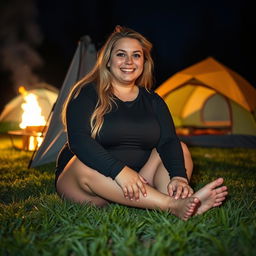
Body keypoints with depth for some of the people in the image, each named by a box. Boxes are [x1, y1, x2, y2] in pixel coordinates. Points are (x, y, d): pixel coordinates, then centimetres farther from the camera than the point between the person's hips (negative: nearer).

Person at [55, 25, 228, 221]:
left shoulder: (153, 101, 7)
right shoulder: (86, 93, -6)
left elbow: (168, 141, -7)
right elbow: (78, 140, -21)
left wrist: (179, 176, -28)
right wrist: (120, 170, -36)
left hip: (138, 181, 4)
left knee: (181, 150, -13)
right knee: (87, 165, -36)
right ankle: (174, 206, -43)